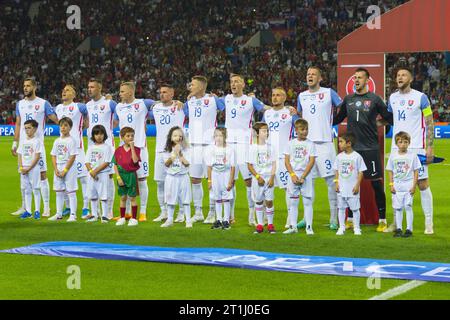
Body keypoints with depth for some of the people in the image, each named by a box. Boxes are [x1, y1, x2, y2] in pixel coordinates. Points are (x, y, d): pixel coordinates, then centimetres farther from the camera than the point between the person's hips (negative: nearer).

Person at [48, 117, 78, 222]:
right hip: (58, 169, 6)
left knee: (71, 192, -4)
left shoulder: (71, 141, -8)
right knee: (59, 192, 11)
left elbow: (72, 157, -12)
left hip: (69, 169, -6)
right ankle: (58, 214, 19)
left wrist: (64, 171, -15)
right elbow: (53, 156, 10)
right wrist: (56, 169, -4)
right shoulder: (57, 141, 11)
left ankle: (73, 215, -2)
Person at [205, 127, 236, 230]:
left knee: (226, 199, -1)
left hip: (226, 175, -3)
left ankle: (226, 220, 7)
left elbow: (233, 167, -6)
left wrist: (231, 181, -9)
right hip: (215, 175, 3)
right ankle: (218, 220, 18)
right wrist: (209, 181, 2)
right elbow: (209, 166, 3)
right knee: (217, 199, 10)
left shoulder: (229, 150, -9)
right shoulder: (211, 149, -2)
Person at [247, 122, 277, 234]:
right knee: (259, 201, 7)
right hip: (257, 178, -1)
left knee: (269, 201, -2)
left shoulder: (269, 147, 3)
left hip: (269, 178, 1)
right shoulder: (253, 148, -3)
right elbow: (250, 166, -3)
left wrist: (272, 177, -7)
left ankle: (270, 224, 6)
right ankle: (260, 224, 14)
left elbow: (274, 164, 4)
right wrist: (258, 177, -12)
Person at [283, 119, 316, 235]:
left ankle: (309, 227, 1)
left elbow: (311, 161, -6)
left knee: (307, 201, -2)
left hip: (306, 175, -2)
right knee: (292, 201, 5)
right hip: (293, 175, 2)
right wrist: (293, 175, -9)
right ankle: (293, 226, 11)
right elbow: (287, 161, 3)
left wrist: (303, 177, -12)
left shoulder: (310, 144, 0)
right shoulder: (291, 143, 6)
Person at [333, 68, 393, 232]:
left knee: (376, 184, -2)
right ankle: (350, 219, 18)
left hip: (370, 148, -4)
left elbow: (389, 118, 2)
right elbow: (338, 118, 23)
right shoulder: (348, 99, 12)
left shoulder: (374, 99, 0)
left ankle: (382, 220, 4)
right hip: (352, 148, 4)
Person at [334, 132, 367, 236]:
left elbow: (361, 172, -5)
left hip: (352, 188, -4)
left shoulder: (357, 157, -7)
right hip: (341, 188, 4)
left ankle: (356, 228, 12)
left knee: (355, 208, 3)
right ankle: (341, 227, 15)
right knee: (341, 208, 7)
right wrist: (336, 183, 2)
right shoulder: (339, 157, 4)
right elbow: (337, 171, 11)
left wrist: (357, 185, -10)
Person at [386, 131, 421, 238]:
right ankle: (398, 229, 13)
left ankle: (409, 229, 3)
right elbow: (390, 171, 8)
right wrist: (391, 185, 1)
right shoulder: (393, 155, 4)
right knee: (397, 208, 6)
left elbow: (416, 171, 0)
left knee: (408, 207, -4)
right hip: (396, 187, 3)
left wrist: (414, 185, -6)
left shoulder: (412, 155, -2)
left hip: (408, 186, -2)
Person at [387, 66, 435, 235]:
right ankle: (396, 222, 13)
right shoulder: (392, 98, 11)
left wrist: (430, 147, -10)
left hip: (417, 148, -5)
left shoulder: (421, 97, -3)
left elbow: (429, 123, -3)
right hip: (397, 148, 5)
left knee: (422, 184, -3)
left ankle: (429, 223, 3)